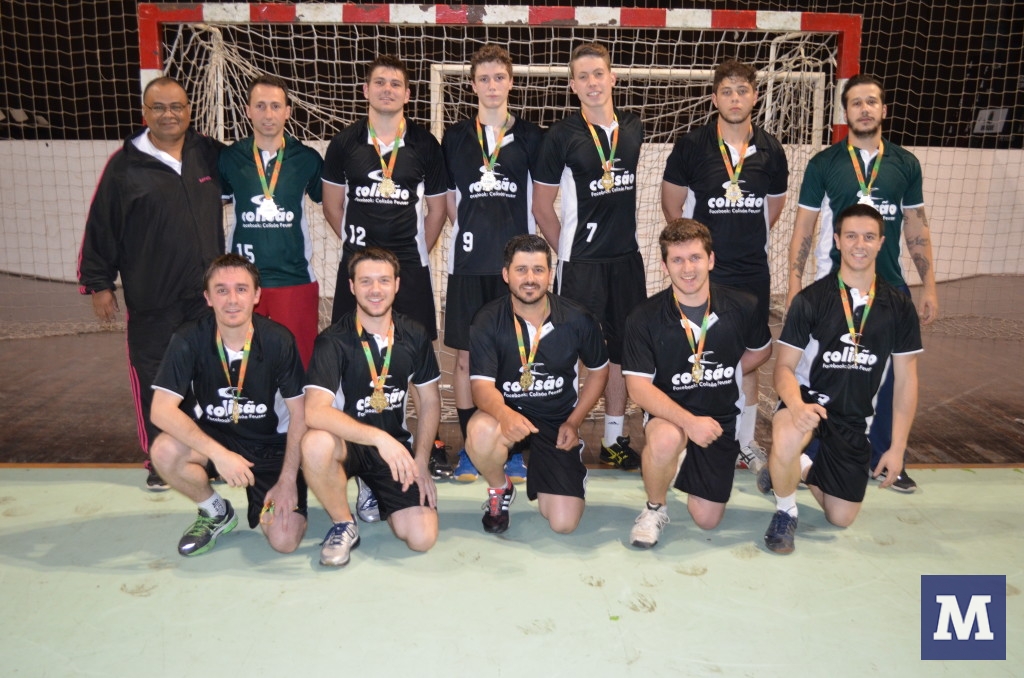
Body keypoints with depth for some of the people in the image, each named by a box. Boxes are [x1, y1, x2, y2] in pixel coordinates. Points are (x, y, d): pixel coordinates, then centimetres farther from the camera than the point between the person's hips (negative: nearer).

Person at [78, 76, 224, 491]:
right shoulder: (126, 164, -2)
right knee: (154, 380, 4)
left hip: (208, 293, 2)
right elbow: (101, 227, 1)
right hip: (151, 302, -2)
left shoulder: (210, 154, 4)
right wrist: (98, 284, 1)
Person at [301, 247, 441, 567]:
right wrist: (378, 437, -39)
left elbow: (429, 401, 7)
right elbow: (315, 411, -29)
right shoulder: (333, 340, -15)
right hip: (348, 444, -3)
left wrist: (420, 462, -1)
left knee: (422, 538, -15)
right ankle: (343, 526, -8)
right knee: (315, 443, -39)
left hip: (396, 444, 3)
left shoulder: (414, 335, -2)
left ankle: (373, 495, 20)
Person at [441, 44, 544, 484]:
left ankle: (513, 451, 13)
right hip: (468, 262, 1)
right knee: (466, 354, 4)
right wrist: (470, 233, 4)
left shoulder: (530, 137, 9)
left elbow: (539, 203, 9)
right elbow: (449, 201, 13)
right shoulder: (455, 137, 11)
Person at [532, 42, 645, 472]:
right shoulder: (562, 135, -6)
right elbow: (542, 206, -2)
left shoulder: (634, 129, 7)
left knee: (622, 350, 11)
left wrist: (620, 236, 13)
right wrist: (568, 250, 1)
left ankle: (614, 440, 25)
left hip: (627, 258, 5)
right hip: (580, 262, -5)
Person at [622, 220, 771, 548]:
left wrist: (729, 376, -2)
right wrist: (689, 421, -31)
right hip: (669, 414, -2)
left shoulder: (742, 307, -7)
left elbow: (761, 348, 14)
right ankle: (654, 510, -7)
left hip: (722, 417, 3)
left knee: (707, 519, 5)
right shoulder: (645, 318, -14)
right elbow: (638, 386, -19)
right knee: (665, 438, -40)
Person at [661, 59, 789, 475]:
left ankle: (745, 442, 27)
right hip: (703, 269, -3)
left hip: (753, 271, 3)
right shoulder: (691, 146, -4)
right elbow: (672, 203, 3)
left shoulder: (770, 151, 4)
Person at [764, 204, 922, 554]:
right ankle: (786, 512, -9)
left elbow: (905, 380, 3)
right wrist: (796, 405, -32)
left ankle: (806, 468, 38)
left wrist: (897, 447, 0)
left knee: (841, 518, 6)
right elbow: (784, 367, -10)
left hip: (854, 419, 3)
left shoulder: (899, 307, -2)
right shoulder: (811, 300, -9)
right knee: (786, 438, -39)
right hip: (808, 401, -3)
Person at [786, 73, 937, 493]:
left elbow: (917, 228, 11)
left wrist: (929, 285, 7)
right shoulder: (824, 163, 1)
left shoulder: (906, 164, 7)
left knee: (888, 372, 7)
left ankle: (885, 458, 22)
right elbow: (804, 227, 1)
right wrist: (794, 283, -6)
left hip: (889, 285, 2)